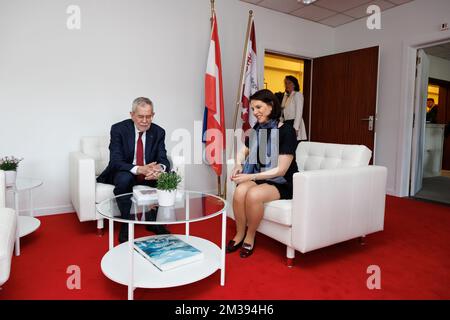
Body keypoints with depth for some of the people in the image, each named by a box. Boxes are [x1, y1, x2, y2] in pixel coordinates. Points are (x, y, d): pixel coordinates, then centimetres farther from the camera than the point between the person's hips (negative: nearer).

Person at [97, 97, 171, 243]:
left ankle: (153, 221, -7)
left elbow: (163, 159, -11)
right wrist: (139, 169, -42)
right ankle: (125, 224, -16)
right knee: (124, 179, -36)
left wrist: (159, 168, -39)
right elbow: (116, 161, -23)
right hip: (124, 172, -3)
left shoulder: (158, 132, -6)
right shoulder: (118, 129, -15)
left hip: (149, 173, 3)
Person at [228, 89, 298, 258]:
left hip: (282, 183, -5)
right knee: (240, 191, -26)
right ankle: (239, 235, -4)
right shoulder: (257, 129, 3)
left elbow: (280, 170, -18)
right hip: (260, 178, 5)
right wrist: (238, 165, -3)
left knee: (254, 194, -32)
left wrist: (251, 177, -23)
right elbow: (244, 151, 19)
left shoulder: (286, 131, -16)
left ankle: (250, 238, -7)